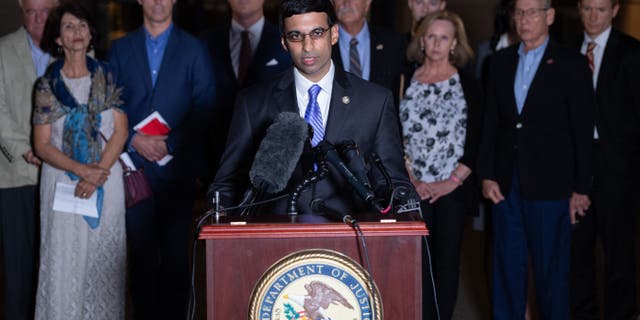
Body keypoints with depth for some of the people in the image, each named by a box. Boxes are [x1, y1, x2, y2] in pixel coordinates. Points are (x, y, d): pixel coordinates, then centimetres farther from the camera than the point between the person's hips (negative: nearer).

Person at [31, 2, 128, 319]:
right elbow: (42, 145, -1)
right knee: (65, 259, -2)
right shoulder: (47, 84, 1)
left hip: (105, 180, 1)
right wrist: (81, 170, -15)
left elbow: (120, 132, 0)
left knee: (104, 258, 3)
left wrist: (97, 175, -12)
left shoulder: (107, 77, 4)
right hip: (62, 181, -1)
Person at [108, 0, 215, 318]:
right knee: (141, 249, 3)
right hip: (134, 164, 1)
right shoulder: (121, 48, 11)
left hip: (177, 166, -1)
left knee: (176, 249, -1)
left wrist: (171, 144, -9)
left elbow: (203, 109, 1)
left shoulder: (194, 49, 6)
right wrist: (134, 140, -7)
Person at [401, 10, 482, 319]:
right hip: (414, 189, 1)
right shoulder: (406, 82, 7)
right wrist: (411, 179, -5)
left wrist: (454, 180, -8)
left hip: (453, 188, 0)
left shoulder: (467, 84, 4)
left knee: (447, 261, 4)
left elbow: (475, 139, 0)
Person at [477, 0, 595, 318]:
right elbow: (490, 122, 10)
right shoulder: (501, 61, 10)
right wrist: (487, 175, 3)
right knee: (507, 264, 10)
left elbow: (583, 130, -4)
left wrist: (581, 188, -6)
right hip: (506, 183, 4)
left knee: (551, 266, 3)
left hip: (549, 184, -4)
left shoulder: (571, 64, -3)